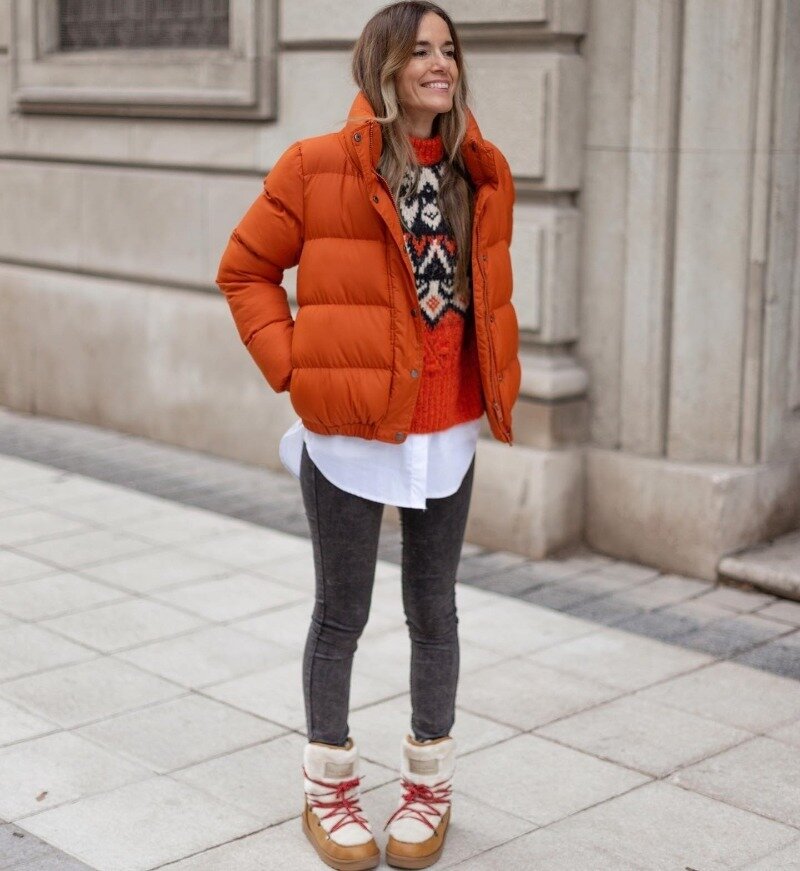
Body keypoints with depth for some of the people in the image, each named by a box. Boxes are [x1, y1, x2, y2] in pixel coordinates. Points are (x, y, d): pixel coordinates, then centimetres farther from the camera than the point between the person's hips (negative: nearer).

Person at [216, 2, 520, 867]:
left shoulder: (483, 174, 4)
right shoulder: (317, 167, -9)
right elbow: (245, 270, 0)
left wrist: (495, 380, 9)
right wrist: (291, 363, -8)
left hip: (447, 433, 4)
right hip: (348, 434, -3)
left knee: (433, 610, 14)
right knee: (341, 613, 8)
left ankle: (429, 783, 30)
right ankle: (329, 786, 27)